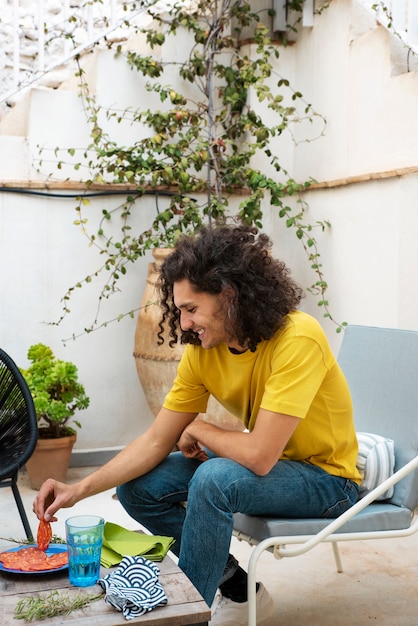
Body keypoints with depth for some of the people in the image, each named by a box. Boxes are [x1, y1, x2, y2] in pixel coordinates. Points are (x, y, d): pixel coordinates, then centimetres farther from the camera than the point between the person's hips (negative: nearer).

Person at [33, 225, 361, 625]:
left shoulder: (297, 339, -29)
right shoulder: (202, 350, -8)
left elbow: (259, 455, -34)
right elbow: (156, 442, -4)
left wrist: (200, 430, -15)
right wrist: (79, 490, -14)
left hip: (325, 476, -7)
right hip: (267, 461, 7)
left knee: (214, 478, -33)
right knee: (139, 487, -3)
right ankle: (237, 590, 10)